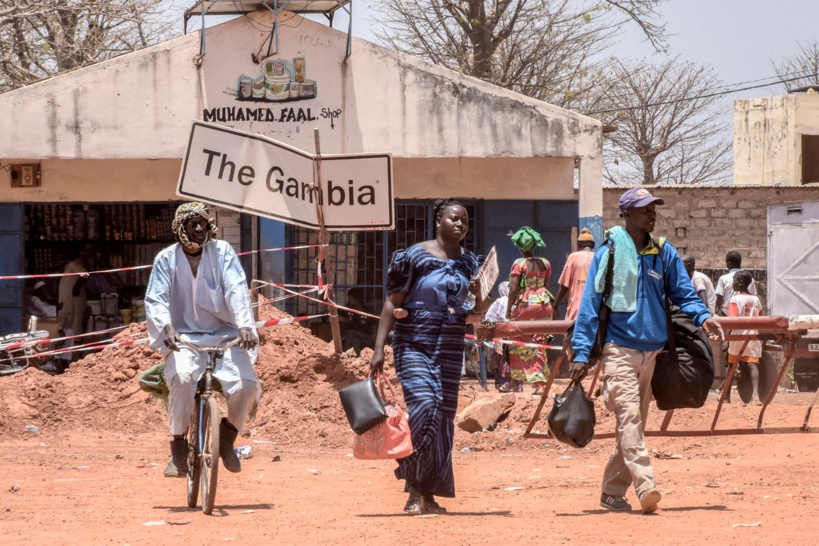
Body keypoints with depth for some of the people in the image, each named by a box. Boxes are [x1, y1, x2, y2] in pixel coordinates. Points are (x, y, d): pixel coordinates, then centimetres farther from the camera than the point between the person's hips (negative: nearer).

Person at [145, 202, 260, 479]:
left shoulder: (222, 252, 4)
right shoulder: (166, 259, 3)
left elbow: (237, 289, -9)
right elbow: (155, 299, -7)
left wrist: (245, 325, -27)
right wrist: (166, 327, -29)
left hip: (224, 336, 1)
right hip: (183, 338, -1)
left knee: (245, 383, -26)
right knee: (182, 378, -35)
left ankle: (227, 439, 6)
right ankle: (178, 450, -17)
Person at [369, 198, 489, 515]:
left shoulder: (470, 263, 11)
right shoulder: (414, 257, -4)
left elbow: (480, 311, 18)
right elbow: (392, 302, -4)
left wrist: (479, 295, -5)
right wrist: (379, 348, -11)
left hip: (450, 351, 5)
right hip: (414, 346, -5)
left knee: (443, 418, 3)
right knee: (423, 406, -21)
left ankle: (429, 494, 10)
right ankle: (414, 491, -15)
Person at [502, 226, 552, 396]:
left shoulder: (519, 264, -10)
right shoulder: (545, 264, 4)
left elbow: (513, 289, -11)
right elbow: (546, 286, 12)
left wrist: (508, 311, -4)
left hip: (525, 305, -4)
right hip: (543, 304, 4)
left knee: (519, 343, 9)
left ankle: (516, 381, 16)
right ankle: (540, 383, 2)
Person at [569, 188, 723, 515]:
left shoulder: (665, 253, 9)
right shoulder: (608, 254, -1)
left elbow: (683, 292, 11)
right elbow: (590, 303, -1)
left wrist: (702, 317, -10)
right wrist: (581, 352, -6)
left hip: (653, 351, 5)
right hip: (619, 350, -5)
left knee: (634, 423, 9)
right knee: (629, 417, -18)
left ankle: (613, 491, 18)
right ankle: (645, 487, -29)